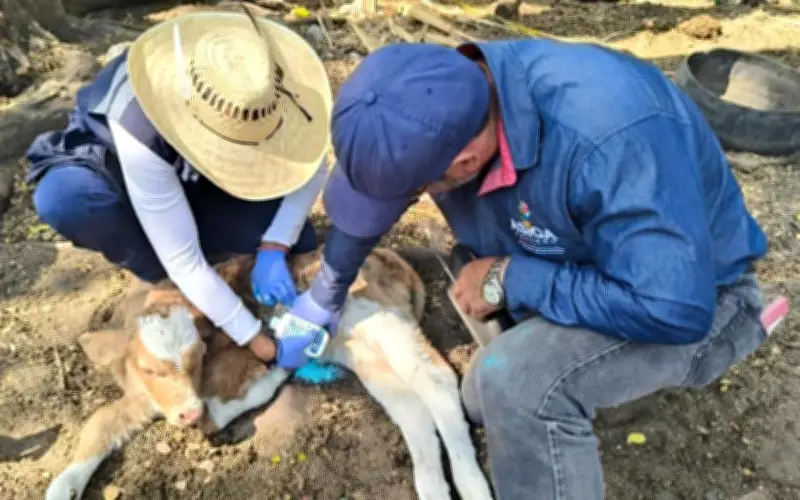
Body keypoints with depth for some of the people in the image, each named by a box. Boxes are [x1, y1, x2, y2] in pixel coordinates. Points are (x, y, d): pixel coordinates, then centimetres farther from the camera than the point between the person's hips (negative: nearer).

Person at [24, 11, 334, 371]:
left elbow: (313, 164, -16)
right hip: (112, 164, -3)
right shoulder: (140, 131, -42)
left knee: (296, 239, -15)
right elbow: (183, 261, -37)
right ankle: (161, 279, -10)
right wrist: (263, 346, -33)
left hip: (192, 176, 3)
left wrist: (272, 250, -28)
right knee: (64, 198, -39)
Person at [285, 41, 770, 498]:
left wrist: (509, 280, -31)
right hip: (574, 276, 7)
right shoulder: (434, 101, -18)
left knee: (516, 380, -32)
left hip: (691, 297, -7)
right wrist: (325, 297, 11)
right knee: (486, 401, 17)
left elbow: (674, 308, -40)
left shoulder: (607, 136, -41)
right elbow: (368, 193, 1)